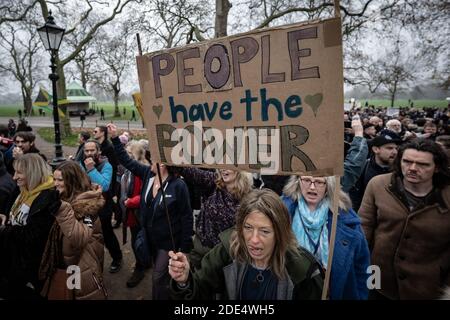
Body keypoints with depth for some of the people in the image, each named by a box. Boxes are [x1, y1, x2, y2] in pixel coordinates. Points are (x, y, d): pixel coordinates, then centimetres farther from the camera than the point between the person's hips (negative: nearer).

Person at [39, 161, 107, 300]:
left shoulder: (87, 202, -21)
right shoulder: (63, 198, 4)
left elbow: (80, 239, -34)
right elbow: (56, 234, 13)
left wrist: (62, 209, -37)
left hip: (82, 267, -8)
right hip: (62, 264, 8)